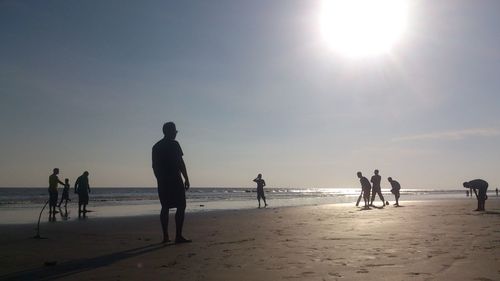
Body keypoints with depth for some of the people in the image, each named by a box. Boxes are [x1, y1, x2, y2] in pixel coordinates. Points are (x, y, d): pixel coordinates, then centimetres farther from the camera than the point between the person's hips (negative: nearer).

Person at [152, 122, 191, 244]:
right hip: (175, 180, -7)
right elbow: (180, 163, -11)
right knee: (181, 206, -3)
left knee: (165, 207, 10)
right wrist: (186, 179, -6)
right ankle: (178, 236, -7)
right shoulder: (174, 144, -7)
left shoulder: (156, 146, 13)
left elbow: (154, 166, 14)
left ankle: (165, 236, 10)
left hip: (162, 181, 7)